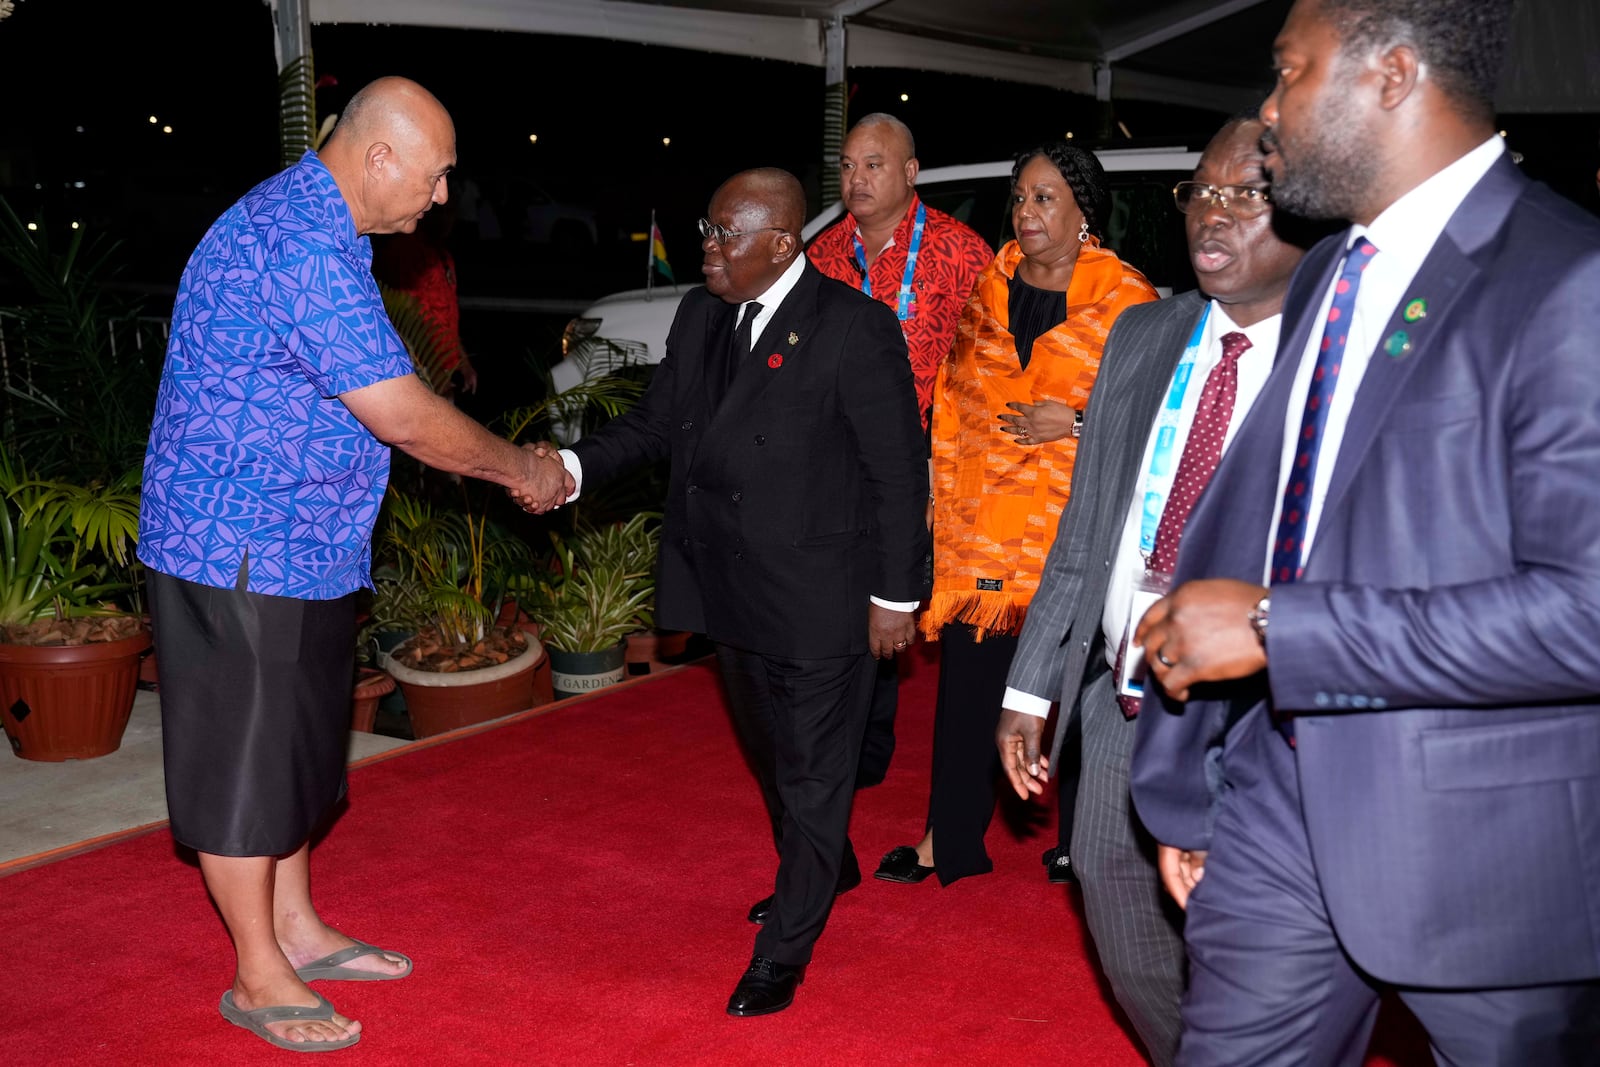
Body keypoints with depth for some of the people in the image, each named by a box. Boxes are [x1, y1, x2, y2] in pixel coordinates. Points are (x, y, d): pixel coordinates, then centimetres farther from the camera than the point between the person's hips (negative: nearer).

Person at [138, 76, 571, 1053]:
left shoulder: (309, 227, 11)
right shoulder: (302, 245, -23)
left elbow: (378, 410, 16)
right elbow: (404, 418, -23)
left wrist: (511, 465, 12)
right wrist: (518, 468, -8)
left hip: (298, 546, 10)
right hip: (241, 553, -10)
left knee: (296, 746, 19)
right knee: (246, 760, 3)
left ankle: (296, 929, 34)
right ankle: (258, 978, 17)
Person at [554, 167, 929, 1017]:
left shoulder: (854, 327, -16)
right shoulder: (700, 315, 4)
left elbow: (898, 470, -14)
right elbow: (656, 423, 7)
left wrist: (896, 595, -12)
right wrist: (574, 465, -10)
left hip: (821, 598, -7)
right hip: (736, 591, 8)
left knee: (813, 773, 6)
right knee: (770, 753, 25)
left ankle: (781, 956, 19)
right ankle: (824, 869, 50)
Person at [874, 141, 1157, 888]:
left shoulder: (1125, 300, -4)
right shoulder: (987, 289, 11)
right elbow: (954, 395, 16)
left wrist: (1075, 422, -15)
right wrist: (940, 486, 12)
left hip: (1073, 523, -4)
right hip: (979, 518, 4)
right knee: (969, 671, 8)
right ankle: (950, 836, 21)